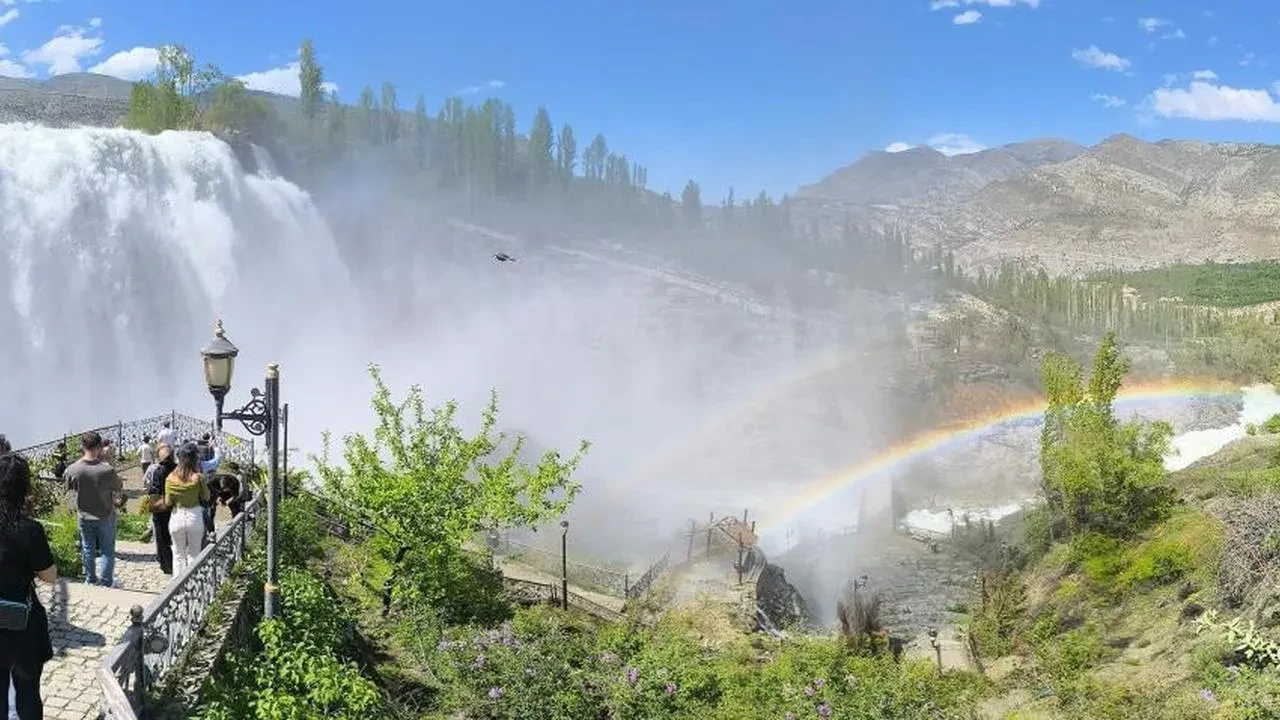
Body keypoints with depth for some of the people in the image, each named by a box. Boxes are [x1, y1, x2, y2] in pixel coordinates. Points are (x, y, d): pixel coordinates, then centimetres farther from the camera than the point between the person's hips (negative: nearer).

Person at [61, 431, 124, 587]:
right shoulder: (107, 470, -28)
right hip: (105, 516, -3)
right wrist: (118, 501, 9)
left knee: (88, 549, 22)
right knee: (107, 550, 14)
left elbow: (67, 486, 1)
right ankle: (106, 582, 20)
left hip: (85, 516, 3)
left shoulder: (73, 469, -20)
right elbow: (119, 490, -12)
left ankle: (90, 579, 36)